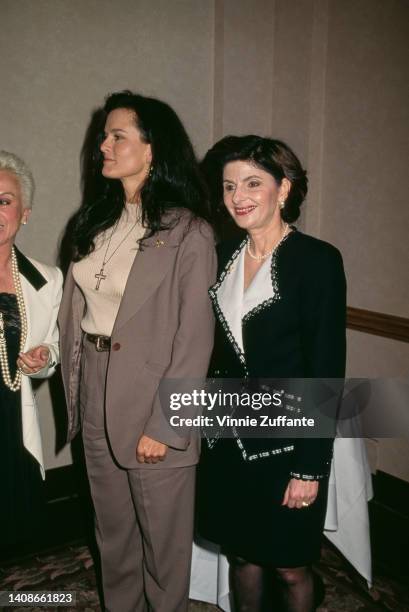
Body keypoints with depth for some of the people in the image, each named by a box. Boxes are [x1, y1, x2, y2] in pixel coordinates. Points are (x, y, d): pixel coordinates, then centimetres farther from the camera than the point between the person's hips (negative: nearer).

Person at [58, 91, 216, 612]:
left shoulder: (188, 232, -13)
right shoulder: (94, 222, 7)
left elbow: (195, 340, -15)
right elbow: (74, 311, 9)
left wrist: (163, 427, -15)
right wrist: (73, 389, 4)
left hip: (153, 404, -6)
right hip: (95, 400, 6)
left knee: (163, 539, 13)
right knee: (112, 530, 22)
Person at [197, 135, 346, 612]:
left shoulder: (318, 261, -13)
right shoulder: (223, 255, 4)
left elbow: (327, 371, -14)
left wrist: (310, 467, -15)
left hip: (285, 443, -4)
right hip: (226, 438, 5)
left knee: (289, 568, 12)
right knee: (241, 553, 19)